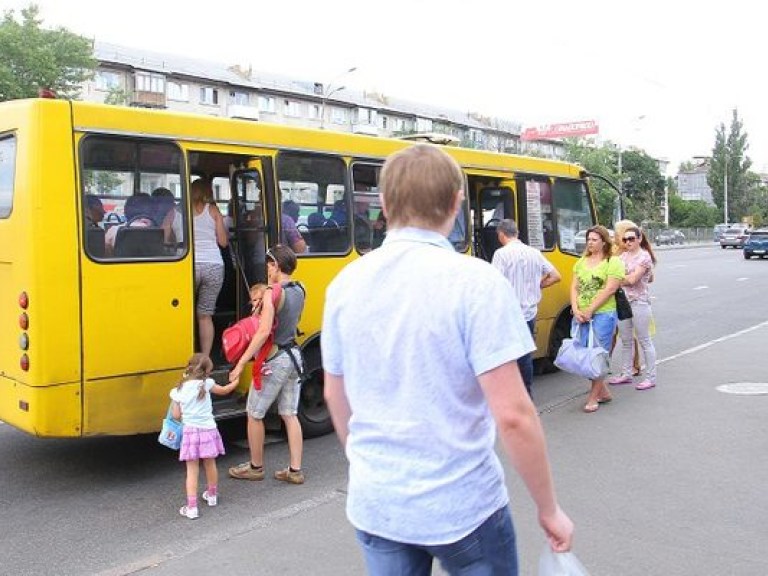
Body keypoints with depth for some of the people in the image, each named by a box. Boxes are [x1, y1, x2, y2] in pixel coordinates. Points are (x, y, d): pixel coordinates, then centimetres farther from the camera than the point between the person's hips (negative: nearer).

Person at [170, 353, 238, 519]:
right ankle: (212, 495, 38)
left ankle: (191, 507, -2)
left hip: (189, 431, 0)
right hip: (208, 430, 0)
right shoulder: (206, 384, -4)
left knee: (192, 470, 2)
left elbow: (176, 415, 3)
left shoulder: (177, 391, 1)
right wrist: (235, 382, 31)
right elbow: (224, 391, 13)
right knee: (210, 464, 19)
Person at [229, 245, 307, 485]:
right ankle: (295, 470, 14)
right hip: (294, 356, 8)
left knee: (254, 414, 9)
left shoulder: (273, 293, -18)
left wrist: (241, 363, -27)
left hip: (275, 360, -8)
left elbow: (264, 332, -27)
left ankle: (256, 467, 21)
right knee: (290, 414, 12)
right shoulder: (299, 291, 7)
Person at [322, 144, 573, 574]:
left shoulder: (346, 283, -2)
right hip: (462, 507, -4)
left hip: (376, 506, 4)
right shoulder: (476, 282, -17)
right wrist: (549, 509, -6)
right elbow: (513, 414, -20)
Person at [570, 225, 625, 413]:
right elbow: (574, 287, 10)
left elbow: (609, 290, -12)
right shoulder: (581, 262, 14)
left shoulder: (613, 263, -4)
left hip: (603, 314, -6)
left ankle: (593, 397, 7)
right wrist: (576, 310, -4)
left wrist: (589, 311, -14)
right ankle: (603, 392, 23)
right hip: (581, 316, 6)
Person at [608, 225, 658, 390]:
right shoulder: (623, 255, 11)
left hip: (639, 302, -7)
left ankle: (650, 377, 8)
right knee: (626, 341, 14)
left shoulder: (644, 256, -9)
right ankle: (626, 374, 24)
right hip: (623, 302, 7)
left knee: (644, 341, 1)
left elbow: (632, 279, -15)